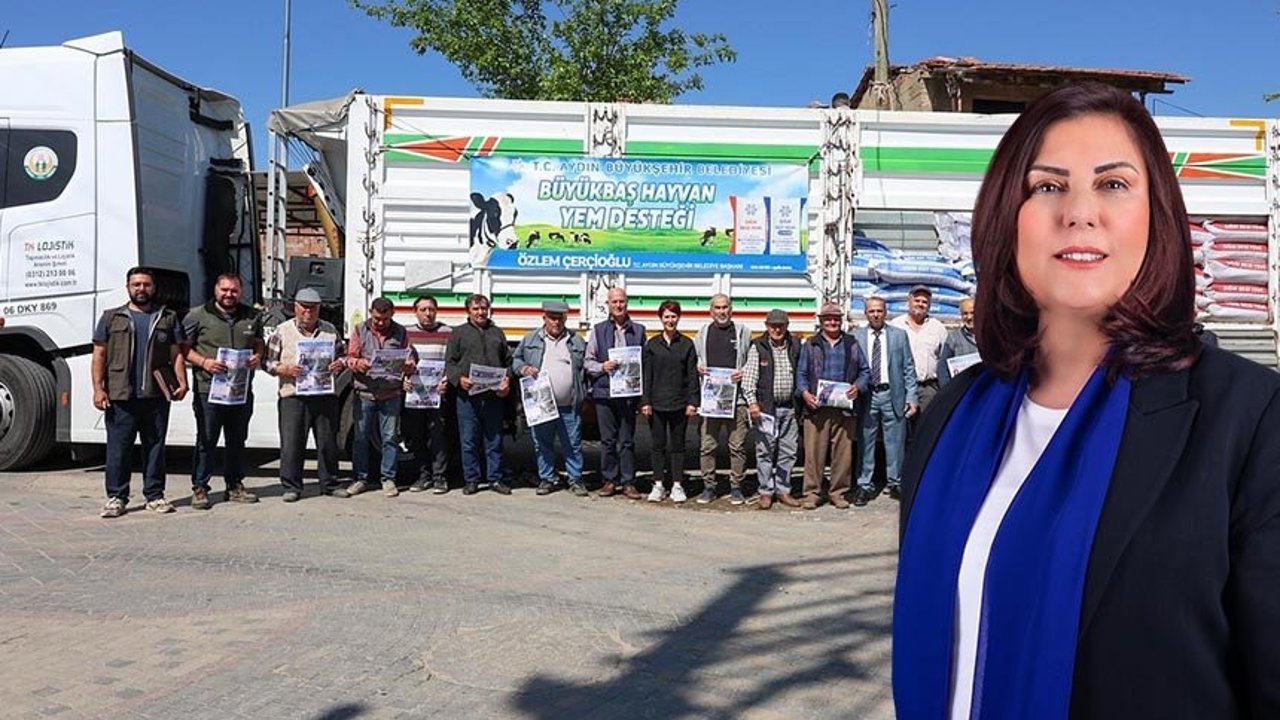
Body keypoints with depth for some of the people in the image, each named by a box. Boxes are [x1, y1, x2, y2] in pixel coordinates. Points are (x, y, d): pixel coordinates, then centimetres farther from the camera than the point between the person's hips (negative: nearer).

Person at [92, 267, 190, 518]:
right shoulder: (111, 318, 11)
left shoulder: (168, 318, 13)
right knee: (118, 447, 0)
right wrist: (98, 388, -2)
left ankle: (154, 495, 13)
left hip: (157, 395, 1)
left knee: (155, 446, 6)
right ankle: (116, 497, 8)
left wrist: (182, 382, -5)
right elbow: (99, 356, 8)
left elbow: (177, 354, 9)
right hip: (120, 396, -1)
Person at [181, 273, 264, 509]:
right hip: (208, 390, -4)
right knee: (206, 440, -1)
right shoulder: (198, 316, 1)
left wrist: (257, 357, 1)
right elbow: (183, 348, 1)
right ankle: (199, 488, 7)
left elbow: (258, 343, 23)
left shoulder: (252, 317, 12)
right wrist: (204, 362, -14)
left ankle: (235, 486, 22)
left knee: (237, 439, 12)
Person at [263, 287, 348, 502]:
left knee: (328, 443, 7)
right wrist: (284, 370, -14)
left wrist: (340, 364, -3)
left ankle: (329, 484, 18)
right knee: (292, 444, -3)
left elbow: (342, 355, 20)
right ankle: (291, 487, 6)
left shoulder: (330, 330, 13)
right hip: (293, 396, -2)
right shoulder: (282, 331, 5)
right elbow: (268, 361, 4)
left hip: (325, 395, 3)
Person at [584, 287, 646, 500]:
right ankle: (610, 480, 14)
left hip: (629, 393, 0)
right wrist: (602, 367, -12)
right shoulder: (598, 330, 9)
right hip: (604, 392, 0)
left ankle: (628, 482, 10)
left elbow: (645, 363, 10)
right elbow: (588, 361, 10)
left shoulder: (638, 330, 10)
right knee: (607, 440, 4)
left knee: (627, 440, 3)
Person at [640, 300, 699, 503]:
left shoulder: (687, 344, 4)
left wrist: (692, 402, -4)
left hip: (679, 404, 0)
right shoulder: (652, 344, 4)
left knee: (678, 445, 6)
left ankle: (677, 485, 13)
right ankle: (658, 484, 14)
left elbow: (692, 375, 2)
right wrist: (645, 402, -3)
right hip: (657, 403, 0)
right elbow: (646, 375, 3)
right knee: (658, 444, 6)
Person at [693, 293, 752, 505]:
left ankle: (736, 487, 11)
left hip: (736, 397, -2)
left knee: (737, 445, 1)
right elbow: (694, 359, 20)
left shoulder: (742, 332, 7)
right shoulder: (703, 333, 13)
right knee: (707, 445, 2)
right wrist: (698, 368, 0)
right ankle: (708, 486, 12)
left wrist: (744, 373, -8)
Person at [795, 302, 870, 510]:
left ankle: (838, 492, 14)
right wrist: (804, 392, -10)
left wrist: (857, 386, -4)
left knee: (843, 453, 2)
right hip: (817, 408, -1)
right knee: (814, 452, -3)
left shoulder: (852, 344, 14)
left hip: (845, 408, 1)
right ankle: (811, 493, 5)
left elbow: (865, 371, 16)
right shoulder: (810, 345, 11)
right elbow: (801, 373, 8)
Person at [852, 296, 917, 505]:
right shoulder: (855, 337, 5)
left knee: (895, 442, 6)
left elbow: (908, 368, 6)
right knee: (865, 442, 3)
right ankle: (864, 485, 13)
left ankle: (895, 483, 20)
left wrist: (911, 397, 0)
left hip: (893, 395, 1)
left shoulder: (899, 335, 7)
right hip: (866, 395, 0)